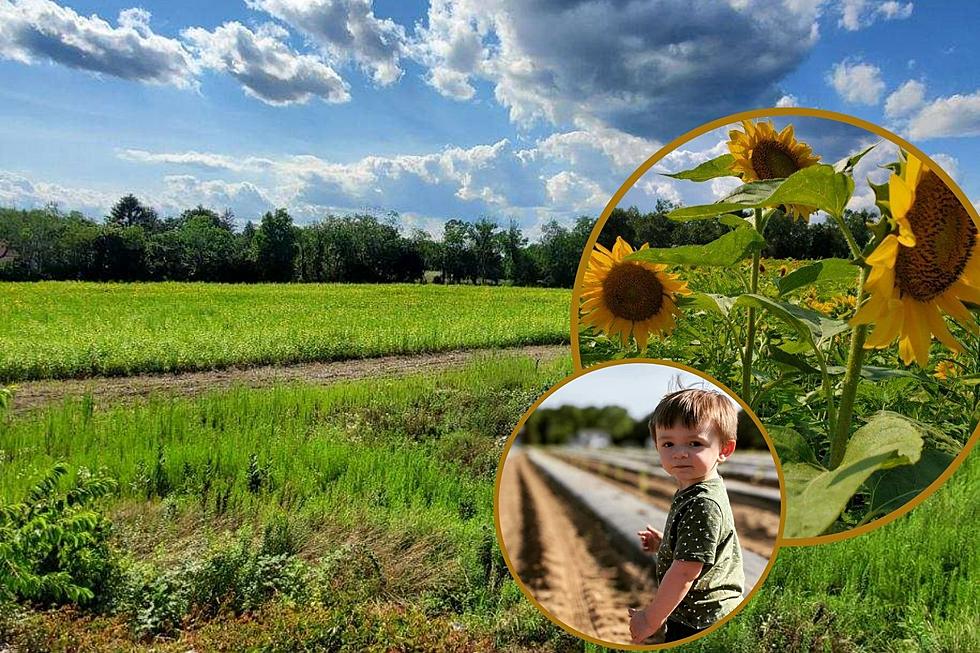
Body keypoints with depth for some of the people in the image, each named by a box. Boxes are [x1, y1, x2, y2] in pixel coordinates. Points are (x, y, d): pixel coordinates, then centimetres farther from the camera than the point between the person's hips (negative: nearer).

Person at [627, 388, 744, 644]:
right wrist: (662, 542, 5)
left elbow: (685, 572, -27)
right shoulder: (690, 491, 2)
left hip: (699, 623, -9)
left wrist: (651, 619, -18)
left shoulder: (703, 505, -28)